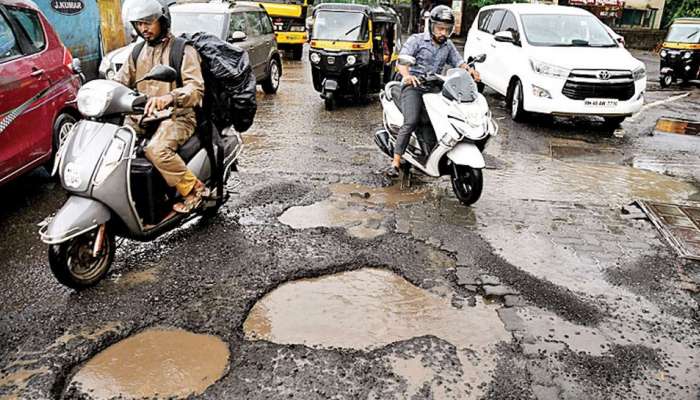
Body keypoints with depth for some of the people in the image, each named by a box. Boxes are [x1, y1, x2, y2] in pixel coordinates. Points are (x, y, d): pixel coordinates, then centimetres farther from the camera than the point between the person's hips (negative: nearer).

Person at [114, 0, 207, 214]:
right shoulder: (138, 52, 17)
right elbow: (121, 80, 14)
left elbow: (196, 88, -20)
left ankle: (194, 188, -16)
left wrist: (168, 97, -40)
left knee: (157, 149, -34)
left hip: (177, 116, -7)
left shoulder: (183, 50, -6)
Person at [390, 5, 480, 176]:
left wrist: (470, 70, -9)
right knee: (411, 122, -24)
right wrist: (407, 75, -34)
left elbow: (459, 62, 15)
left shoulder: (448, 46, 19)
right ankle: (396, 162, -24)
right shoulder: (417, 40, 0)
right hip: (413, 85, -6)